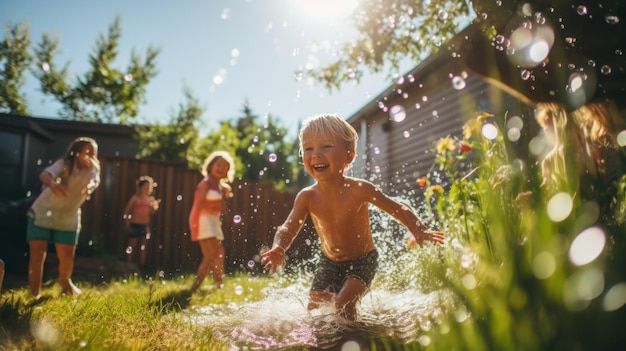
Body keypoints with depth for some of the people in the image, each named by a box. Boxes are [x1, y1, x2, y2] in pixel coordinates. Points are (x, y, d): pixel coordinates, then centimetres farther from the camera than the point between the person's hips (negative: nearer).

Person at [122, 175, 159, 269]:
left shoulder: (151, 199, 8)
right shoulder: (135, 198, -3)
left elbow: (151, 214, 9)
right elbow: (126, 211, -2)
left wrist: (154, 208, -10)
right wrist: (128, 224, -8)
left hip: (145, 226, 4)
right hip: (134, 225, -4)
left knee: (143, 247, 7)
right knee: (132, 247, 1)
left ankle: (142, 266, 13)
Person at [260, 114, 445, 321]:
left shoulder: (359, 190, -25)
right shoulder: (307, 197, -16)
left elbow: (399, 210, -17)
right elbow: (288, 228, -17)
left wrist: (420, 233, -34)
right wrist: (278, 249, -40)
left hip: (363, 261, -4)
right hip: (330, 262, 4)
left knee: (343, 303, -21)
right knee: (314, 307, 3)